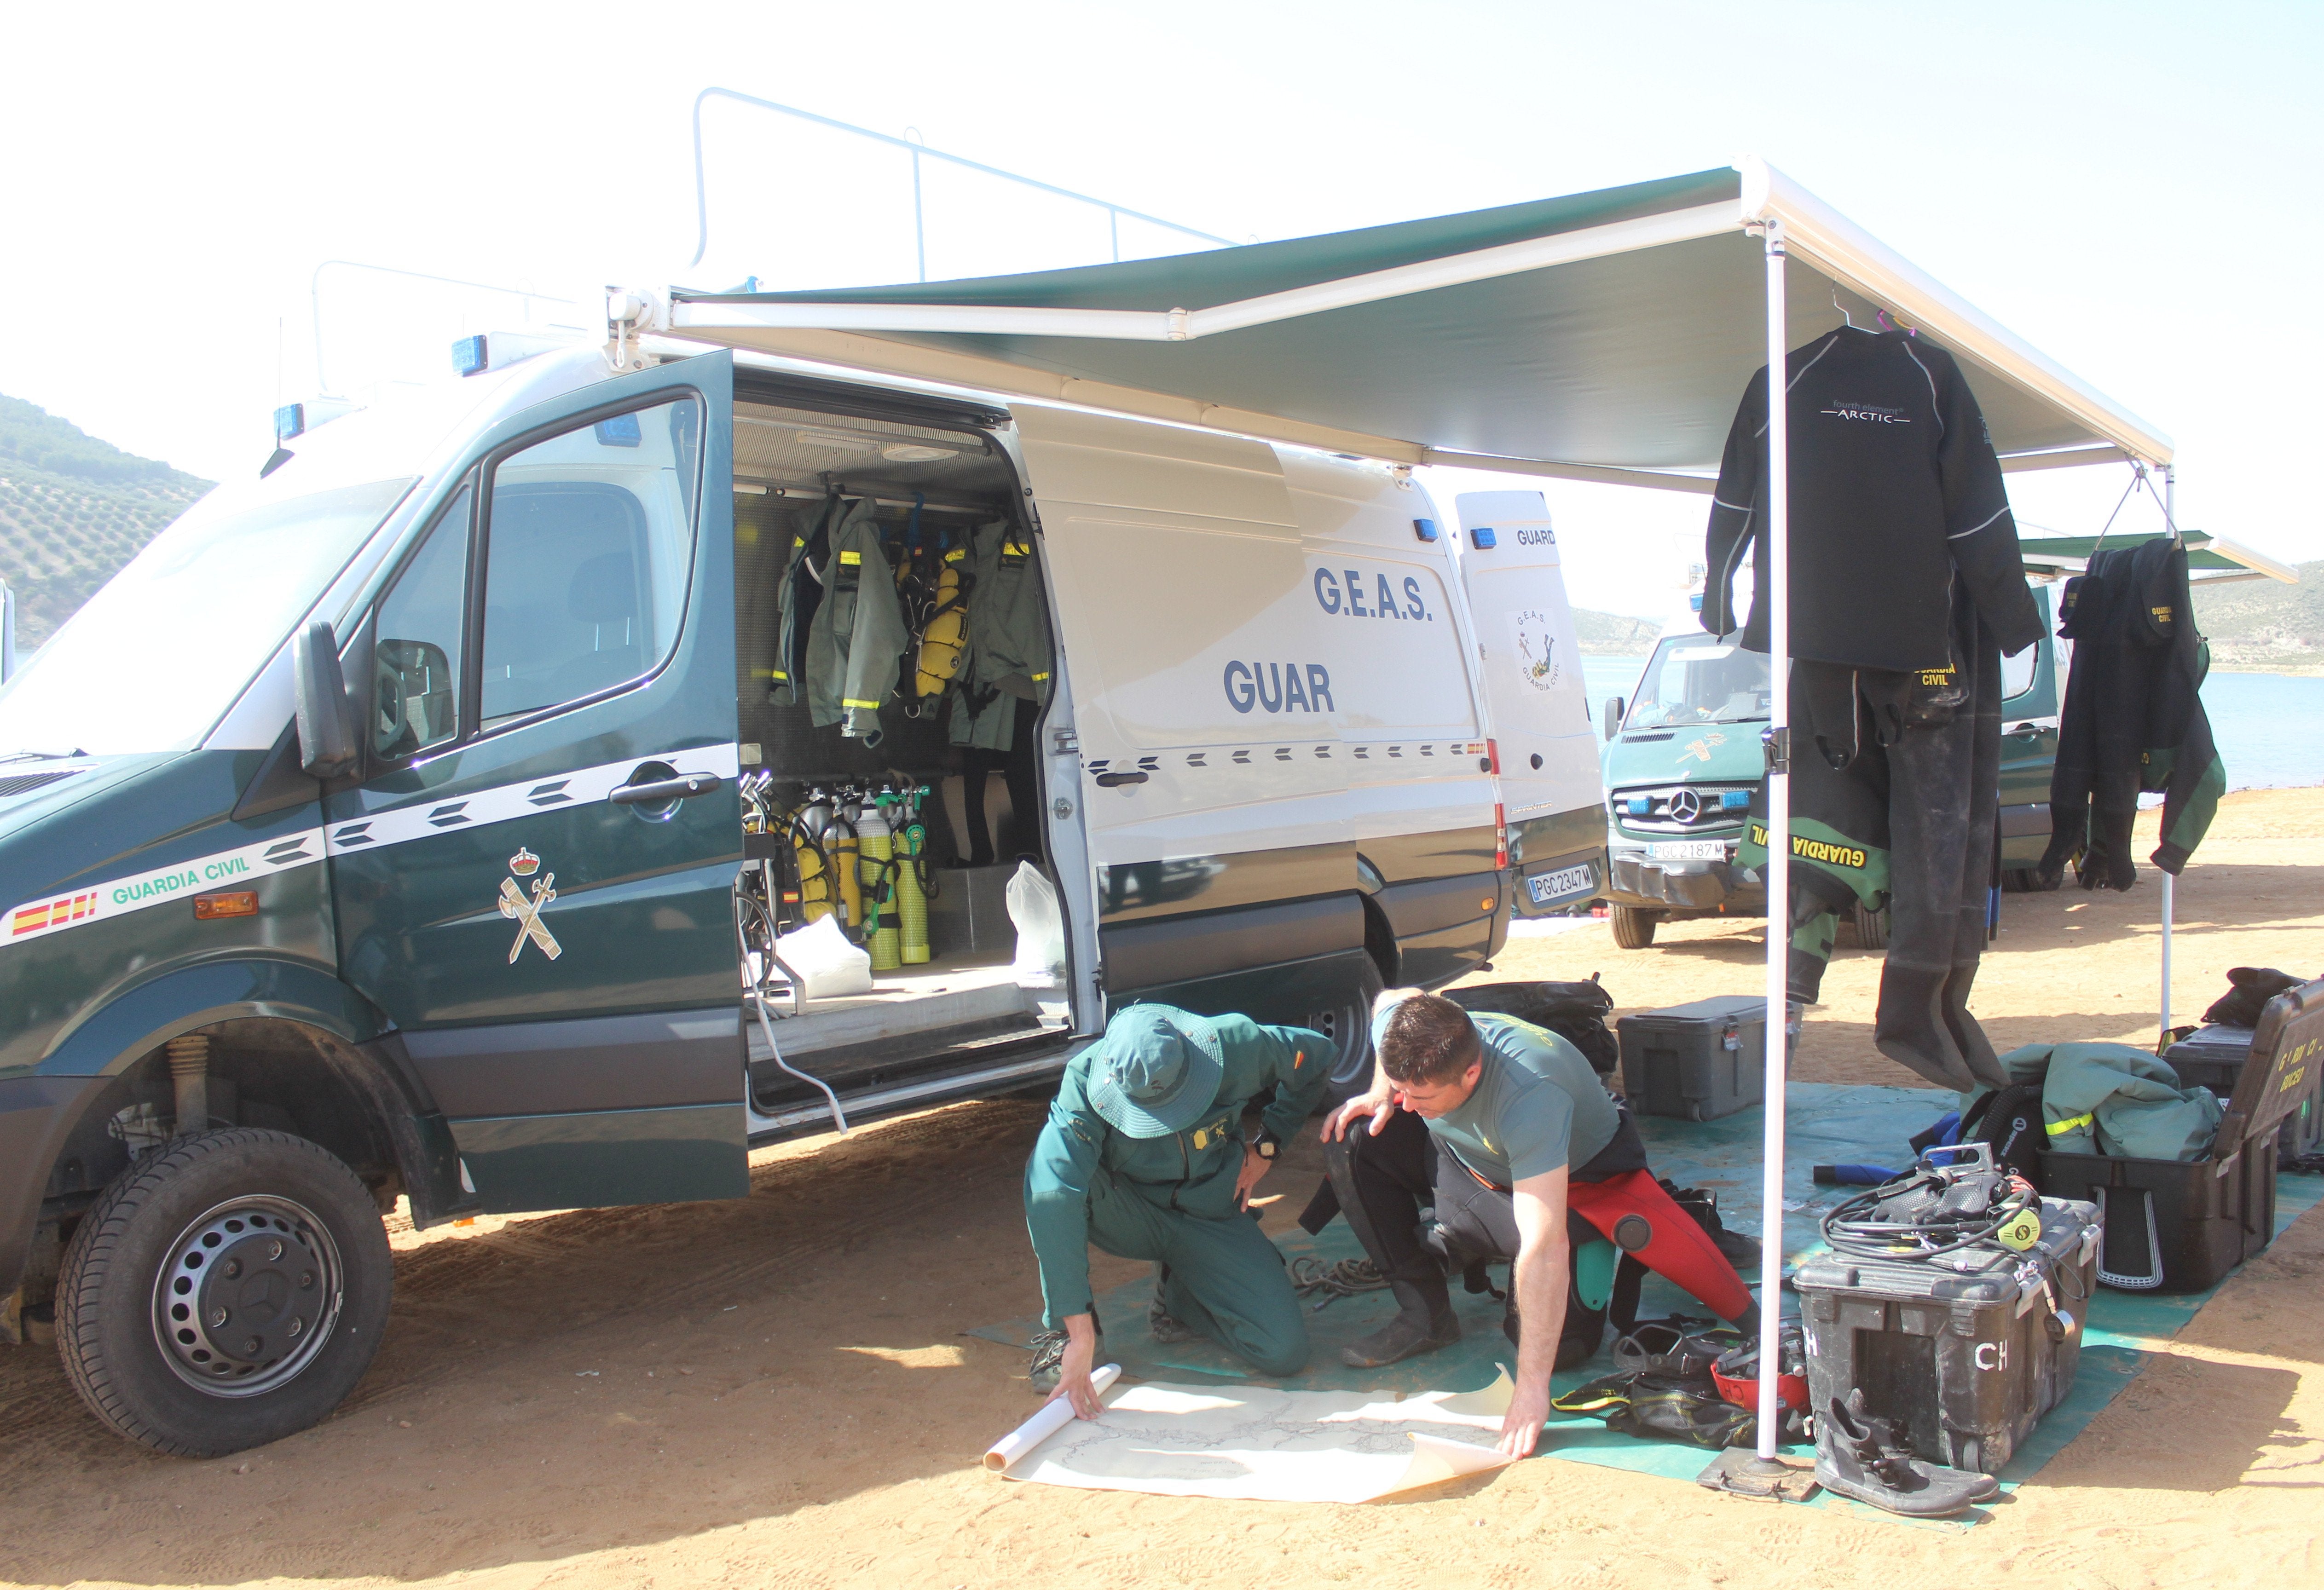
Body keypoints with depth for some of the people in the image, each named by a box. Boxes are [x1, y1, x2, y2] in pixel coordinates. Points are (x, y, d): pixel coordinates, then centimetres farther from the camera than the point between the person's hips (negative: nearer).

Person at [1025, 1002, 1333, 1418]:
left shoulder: (1232, 1045, -25)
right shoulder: (1086, 1080, -30)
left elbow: (1319, 1055, -2)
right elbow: (1052, 1197, -43)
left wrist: (1266, 1146, -4)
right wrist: (1080, 1334, -48)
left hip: (1212, 1216, 2)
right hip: (1130, 1217, -2)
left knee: (1285, 1353, -17)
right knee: (1047, 1171, -35)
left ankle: (1178, 1295, 14)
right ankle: (1059, 1330, -13)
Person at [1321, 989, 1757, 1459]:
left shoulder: (1527, 1097, -44)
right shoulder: (1401, 1033, -26)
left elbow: (1544, 1249, -46)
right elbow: (1395, 997, 4)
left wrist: (1532, 1388, -46)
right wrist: (1380, 1093, -11)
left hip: (1572, 1177, -6)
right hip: (1464, 1153, 6)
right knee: (1355, 1137, -15)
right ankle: (1425, 1314, -4)